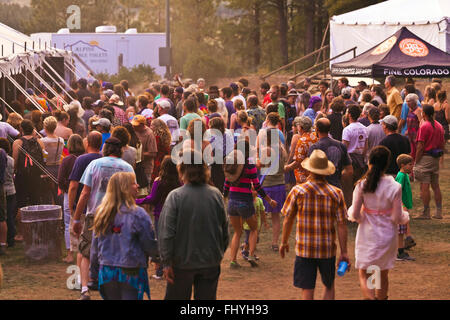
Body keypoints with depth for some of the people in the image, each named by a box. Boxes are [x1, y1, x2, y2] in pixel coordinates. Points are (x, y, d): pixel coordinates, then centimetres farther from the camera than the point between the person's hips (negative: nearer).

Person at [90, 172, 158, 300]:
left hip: (107, 271, 5)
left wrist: (94, 270, 20)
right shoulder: (137, 214, -14)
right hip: (131, 273, -5)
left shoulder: (101, 213, 3)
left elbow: (94, 247, 10)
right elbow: (151, 246, -8)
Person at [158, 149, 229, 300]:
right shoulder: (216, 195, -3)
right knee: (207, 297, 10)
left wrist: (166, 263, -10)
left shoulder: (175, 196, -15)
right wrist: (220, 253, 19)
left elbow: (166, 233, -16)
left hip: (183, 262, -3)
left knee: (176, 297, 13)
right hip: (211, 262, 3)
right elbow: (224, 229, 5)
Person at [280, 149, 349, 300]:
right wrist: (344, 252, 1)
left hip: (304, 250, -1)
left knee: (307, 290, 4)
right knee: (329, 286, 21)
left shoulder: (297, 191, -7)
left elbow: (288, 220, 0)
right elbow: (342, 225, -5)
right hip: (328, 250, 1)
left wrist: (284, 242, 15)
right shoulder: (336, 193, -5)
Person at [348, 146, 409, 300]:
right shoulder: (394, 187, -14)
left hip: (367, 235, -1)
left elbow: (355, 214, -12)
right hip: (387, 235, 1)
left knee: (364, 275, 8)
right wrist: (404, 215, 8)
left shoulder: (362, 185, -12)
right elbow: (397, 218, -13)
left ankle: (370, 297, -14)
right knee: (383, 275, 19)